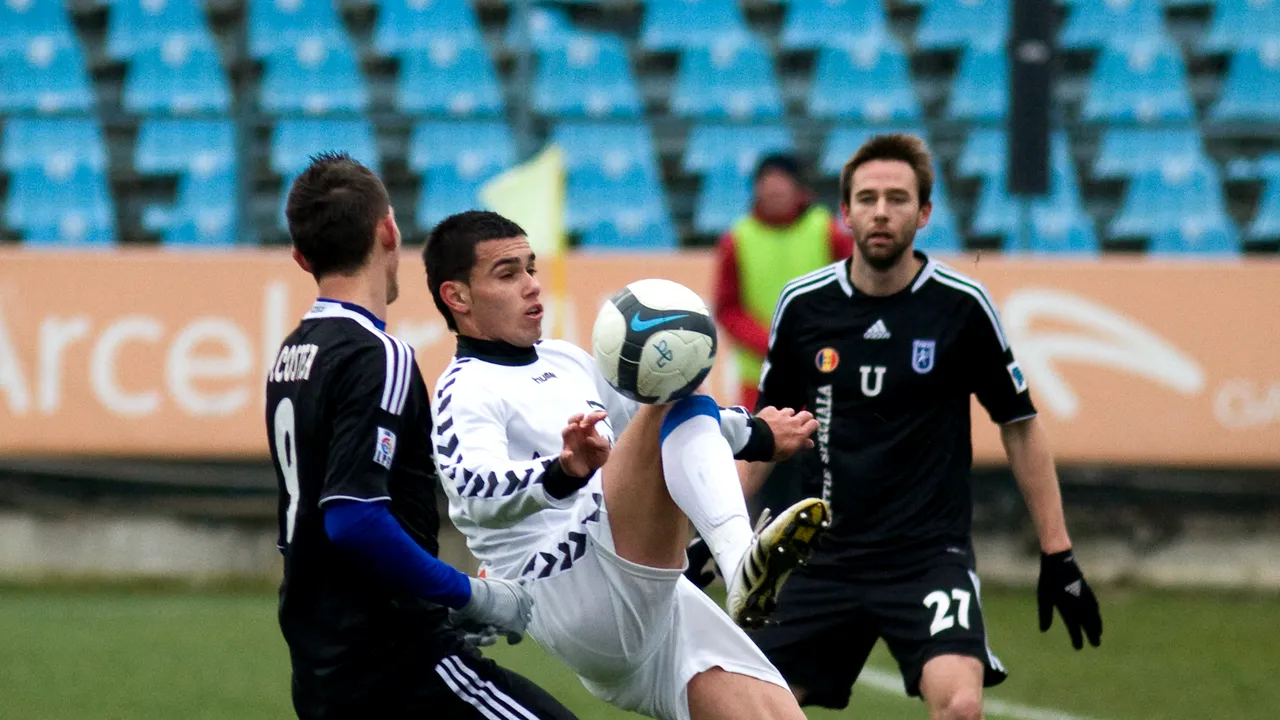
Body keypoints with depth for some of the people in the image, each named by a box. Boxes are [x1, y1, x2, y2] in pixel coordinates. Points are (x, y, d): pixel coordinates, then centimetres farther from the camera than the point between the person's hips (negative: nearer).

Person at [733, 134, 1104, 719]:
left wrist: (1057, 555, 1)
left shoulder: (961, 305, -6)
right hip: (831, 556, 3)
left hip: (932, 555, -3)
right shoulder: (803, 305, 1)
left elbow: (1020, 427, 3)